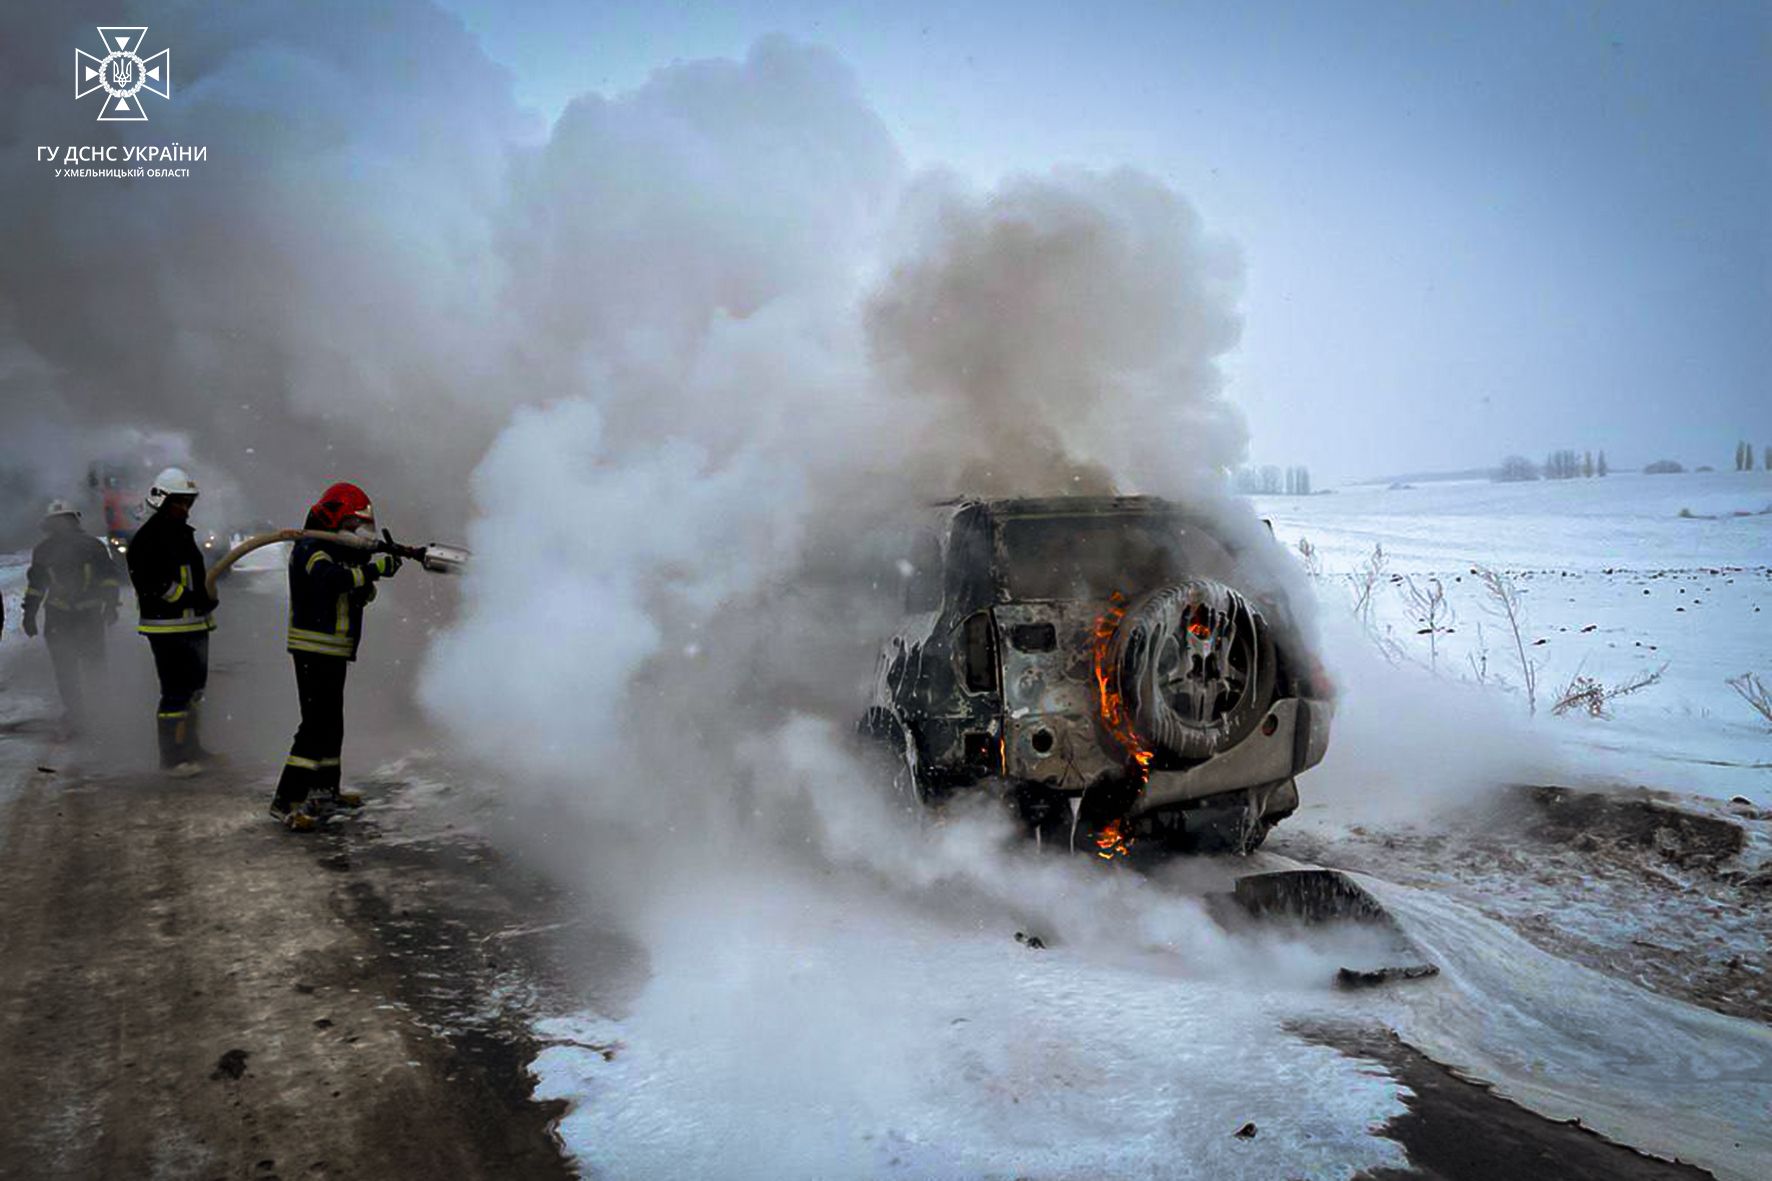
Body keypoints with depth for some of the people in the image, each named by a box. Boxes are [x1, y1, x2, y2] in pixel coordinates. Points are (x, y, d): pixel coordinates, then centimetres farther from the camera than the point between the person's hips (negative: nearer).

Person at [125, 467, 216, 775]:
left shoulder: (183, 534, 18)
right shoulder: (147, 538, -12)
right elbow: (153, 584, -21)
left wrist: (206, 598, 10)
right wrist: (192, 599, -23)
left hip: (195, 626, 10)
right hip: (168, 629, -10)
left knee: (194, 689, 18)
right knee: (176, 692, -8)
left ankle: (191, 748, 30)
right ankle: (172, 757, -2)